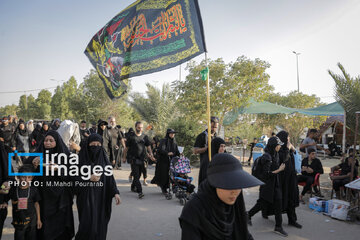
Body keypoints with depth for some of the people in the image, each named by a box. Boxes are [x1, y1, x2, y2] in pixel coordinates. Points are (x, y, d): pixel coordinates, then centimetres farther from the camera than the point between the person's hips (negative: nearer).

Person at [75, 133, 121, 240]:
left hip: (101, 196, 3)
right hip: (86, 196, -3)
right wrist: (89, 178, -17)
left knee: (100, 223, 4)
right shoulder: (81, 158, -4)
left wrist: (115, 192, -3)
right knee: (88, 223, -8)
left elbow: (110, 176, 5)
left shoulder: (103, 158, 5)